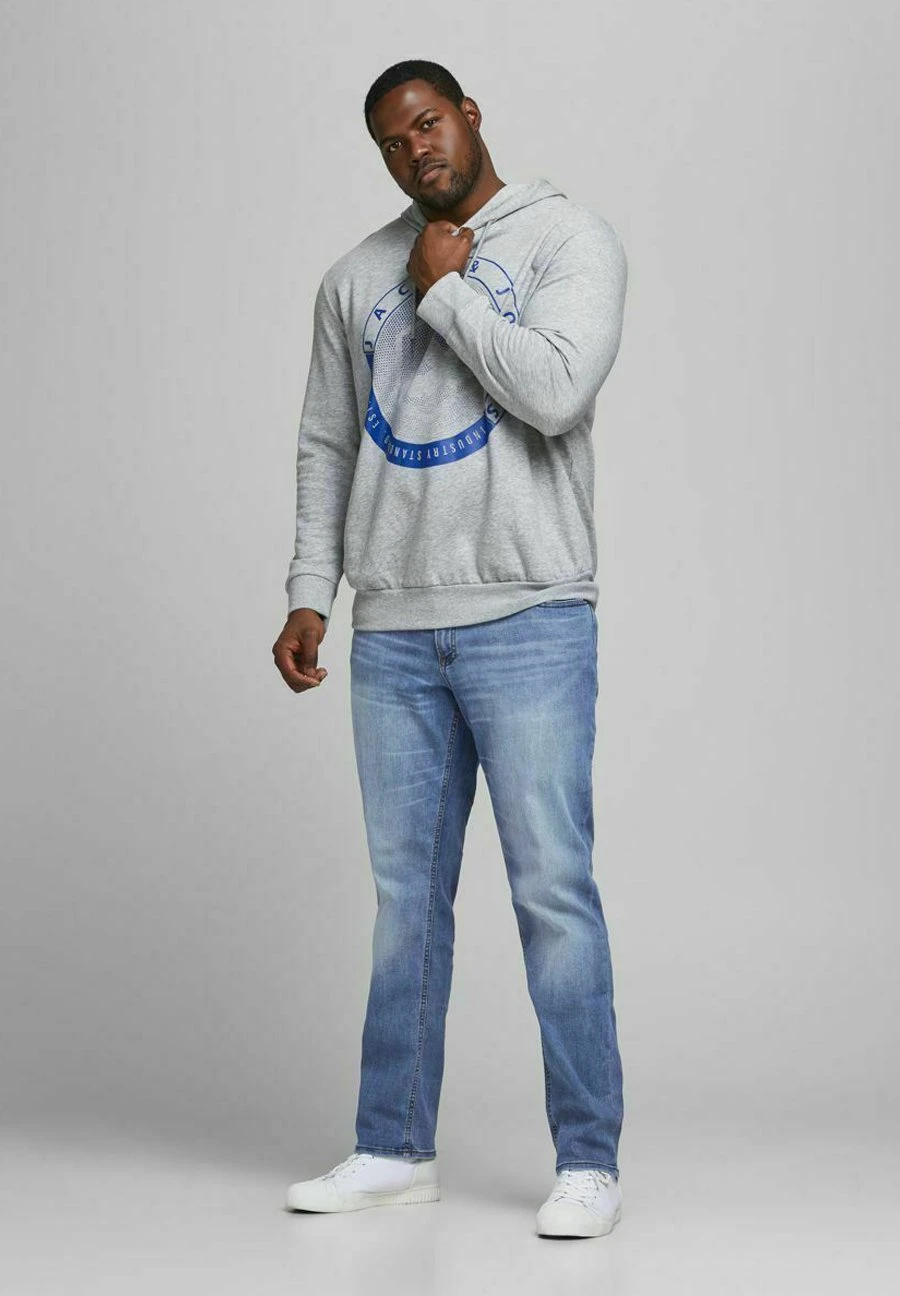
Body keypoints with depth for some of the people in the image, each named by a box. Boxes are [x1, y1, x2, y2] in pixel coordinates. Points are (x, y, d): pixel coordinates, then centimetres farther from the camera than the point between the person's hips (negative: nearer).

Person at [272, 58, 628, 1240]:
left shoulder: (570, 239, -1)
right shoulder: (355, 278, 13)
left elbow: (557, 391, -18)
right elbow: (328, 445, 17)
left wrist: (447, 288, -7)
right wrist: (311, 594, 9)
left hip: (529, 621, -4)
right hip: (395, 632, 5)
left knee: (552, 887, -5)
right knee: (406, 893, 9)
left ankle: (589, 1162, 3)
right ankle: (396, 1149, 18)